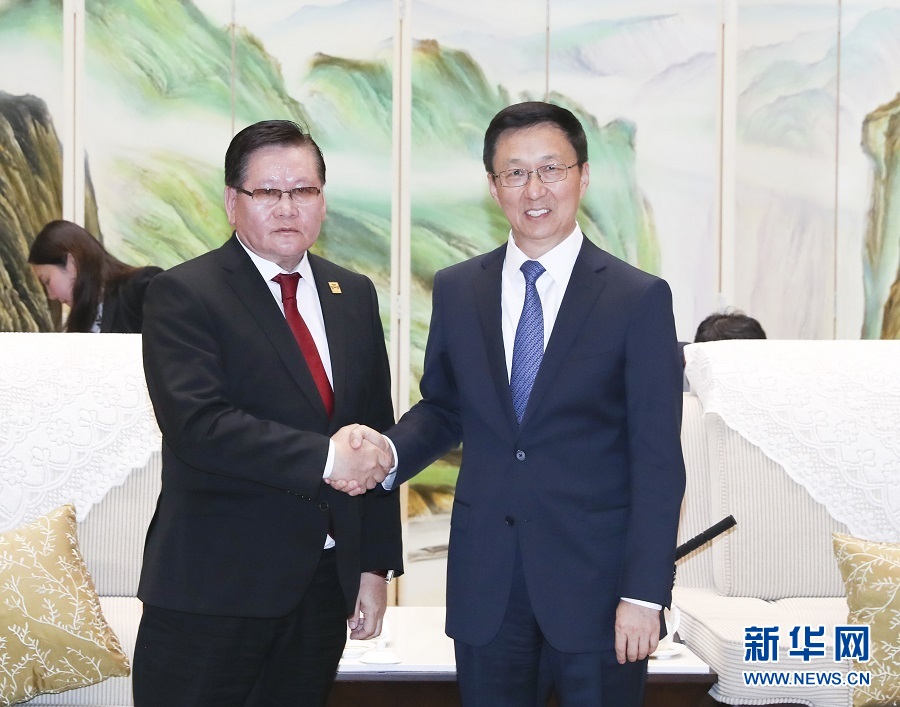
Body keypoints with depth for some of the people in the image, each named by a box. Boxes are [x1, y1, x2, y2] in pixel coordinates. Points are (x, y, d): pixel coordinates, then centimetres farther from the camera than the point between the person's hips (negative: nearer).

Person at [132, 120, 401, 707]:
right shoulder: (184, 295, -6)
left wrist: (376, 564, 8)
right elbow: (198, 425, -20)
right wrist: (323, 458, -20)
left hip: (327, 583, 5)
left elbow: (377, 433, 12)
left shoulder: (354, 296, 11)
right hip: (214, 588, -5)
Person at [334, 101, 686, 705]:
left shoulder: (639, 298, -5)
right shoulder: (457, 291, 6)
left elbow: (658, 460, -7)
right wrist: (389, 450, -7)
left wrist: (644, 594, -12)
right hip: (485, 583, 3)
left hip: (596, 578, -3)